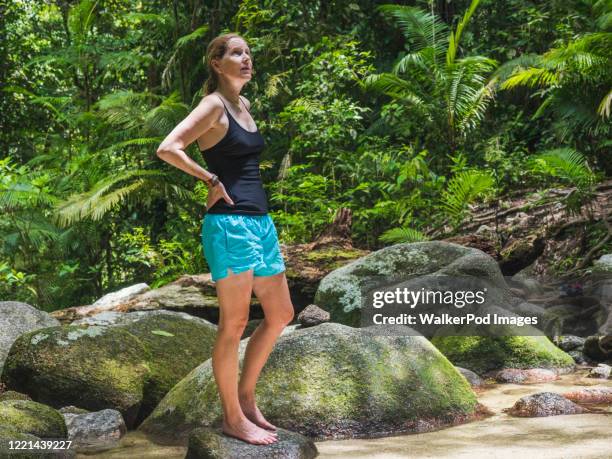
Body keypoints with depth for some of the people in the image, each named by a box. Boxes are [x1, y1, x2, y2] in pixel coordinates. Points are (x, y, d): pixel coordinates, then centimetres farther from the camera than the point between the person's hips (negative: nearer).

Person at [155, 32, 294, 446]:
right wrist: (212, 180, -12)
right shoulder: (214, 105, -8)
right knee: (234, 324, -3)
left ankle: (246, 397, 25)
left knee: (280, 314, 14)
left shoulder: (244, 106, 16)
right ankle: (233, 418, 6)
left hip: (260, 221, 9)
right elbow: (167, 148, -20)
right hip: (229, 224, -9)